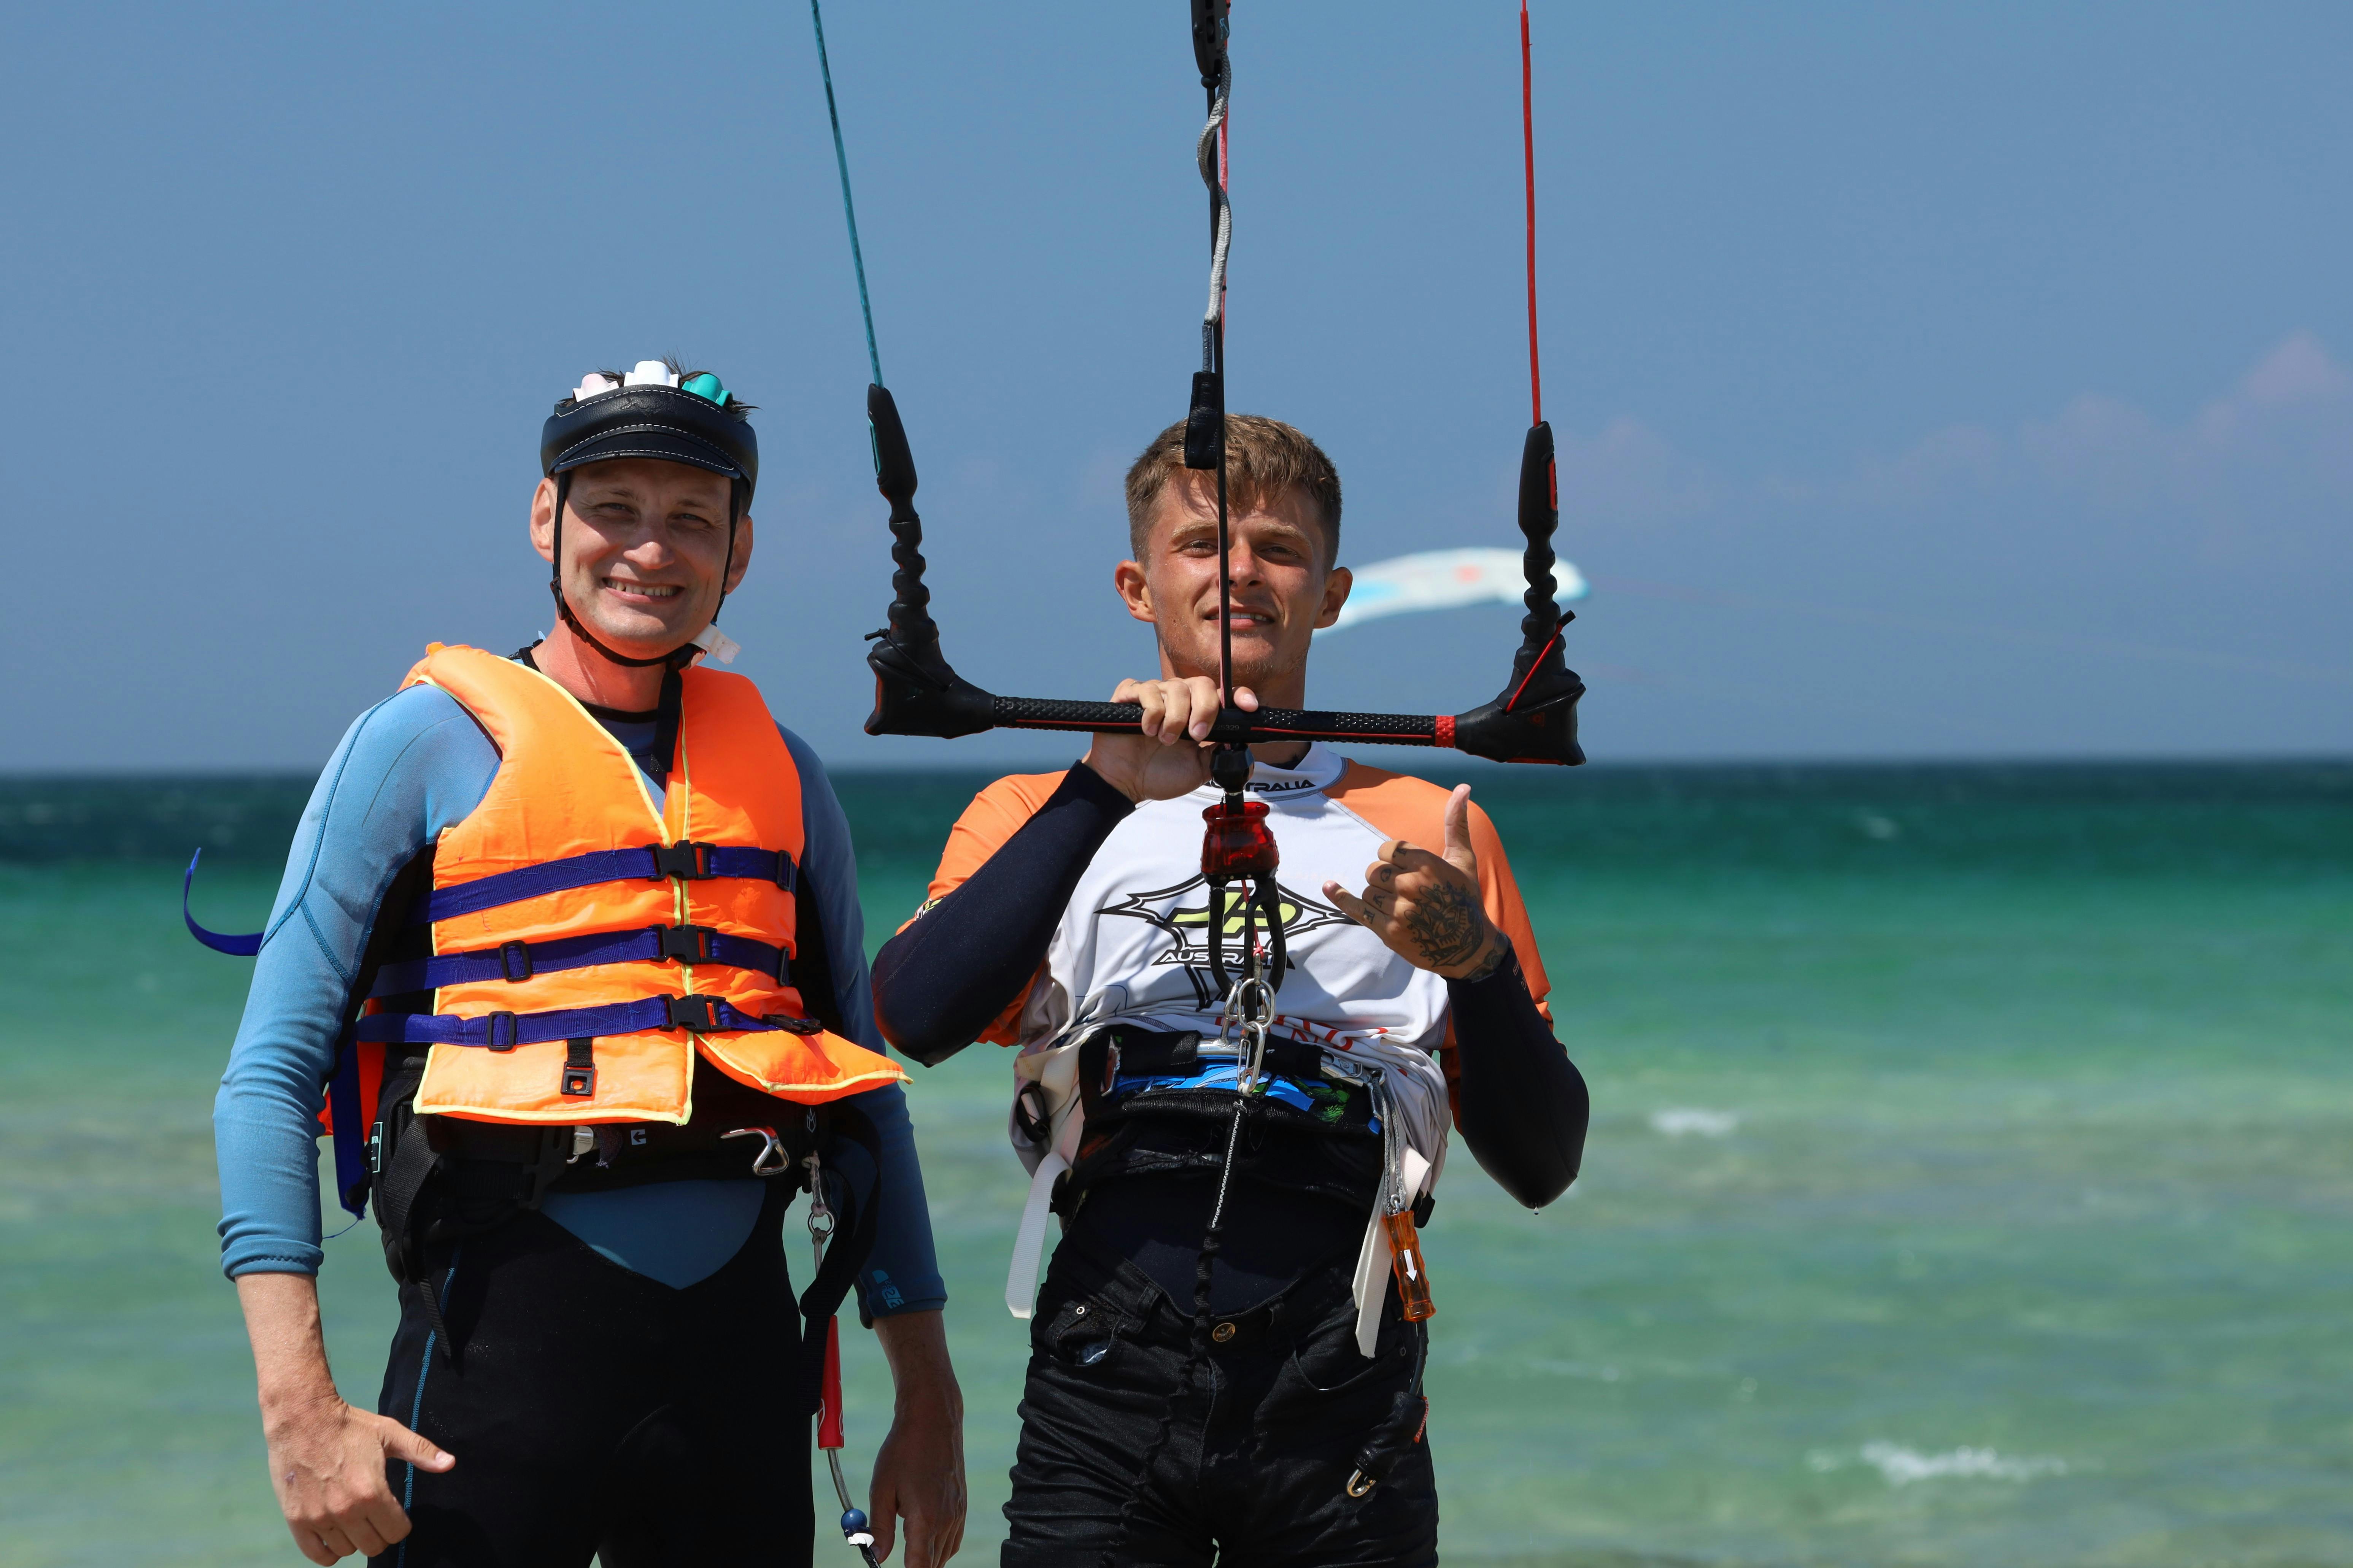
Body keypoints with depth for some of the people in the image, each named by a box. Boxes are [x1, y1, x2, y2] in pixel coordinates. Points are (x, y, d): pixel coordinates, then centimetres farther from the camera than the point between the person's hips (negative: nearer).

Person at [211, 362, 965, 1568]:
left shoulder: (778, 770, 15)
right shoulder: (429, 743, 1)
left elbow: (863, 1093, 20)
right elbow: (271, 1076, -4)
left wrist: (928, 1401, 14)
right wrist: (300, 1407, -15)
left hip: (741, 1333, 4)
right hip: (511, 1326, -4)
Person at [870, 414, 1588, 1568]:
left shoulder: (1424, 831, 16)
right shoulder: (1041, 817, 14)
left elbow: (1542, 1167, 11)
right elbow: (913, 1017, -8)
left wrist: (1475, 961, -6)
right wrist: (1108, 790, -12)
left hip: (1341, 1396, 1)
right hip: (1110, 1373, -1)